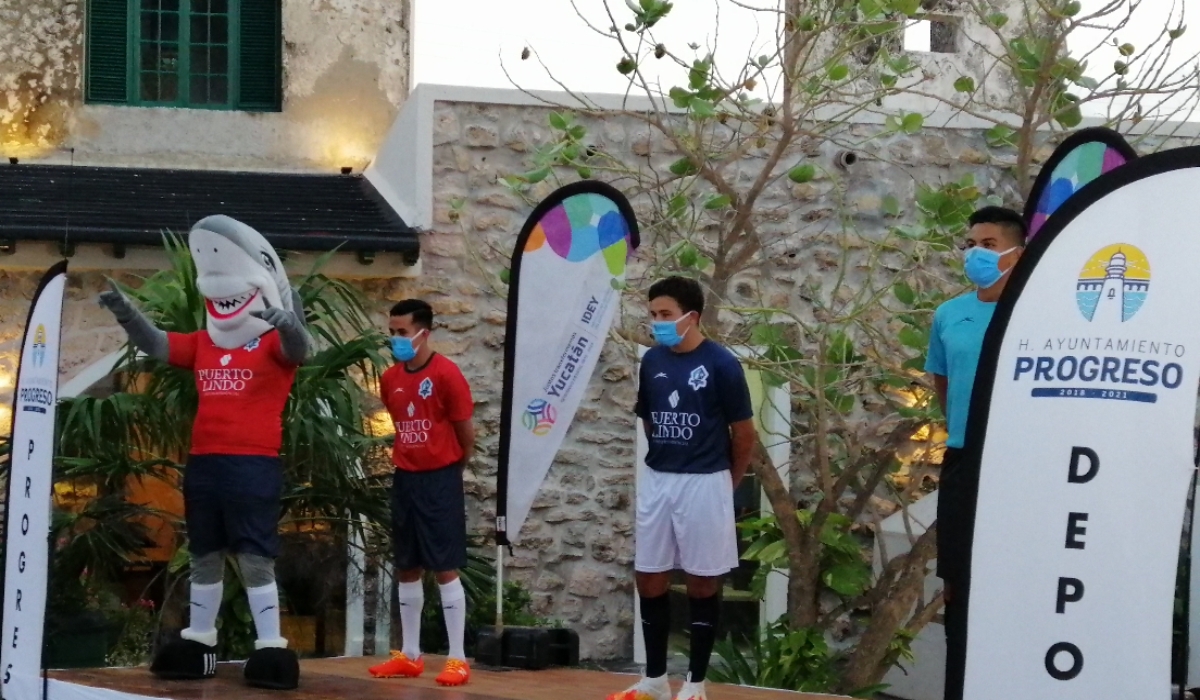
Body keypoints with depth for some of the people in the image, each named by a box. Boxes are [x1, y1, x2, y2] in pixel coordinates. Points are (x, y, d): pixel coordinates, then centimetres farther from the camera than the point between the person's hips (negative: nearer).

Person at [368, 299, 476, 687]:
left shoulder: (446, 374, -13)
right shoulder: (390, 379, 6)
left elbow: (466, 433, -6)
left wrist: (448, 469, 5)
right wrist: (410, 463, 11)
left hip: (440, 480, -6)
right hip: (405, 479, 6)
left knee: (445, 569, -6)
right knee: (406, 569, 10)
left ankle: (457, 659, -3)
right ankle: (410, 655, 17)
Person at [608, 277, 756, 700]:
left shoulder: (721, 364, -11)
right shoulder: (652, 361, 4)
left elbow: (744, 433, -3)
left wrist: (726, 485, 7)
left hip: (704, 483, -5)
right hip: (657, 481, 5)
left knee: (703, 583, 3)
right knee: (649, 580, 7)